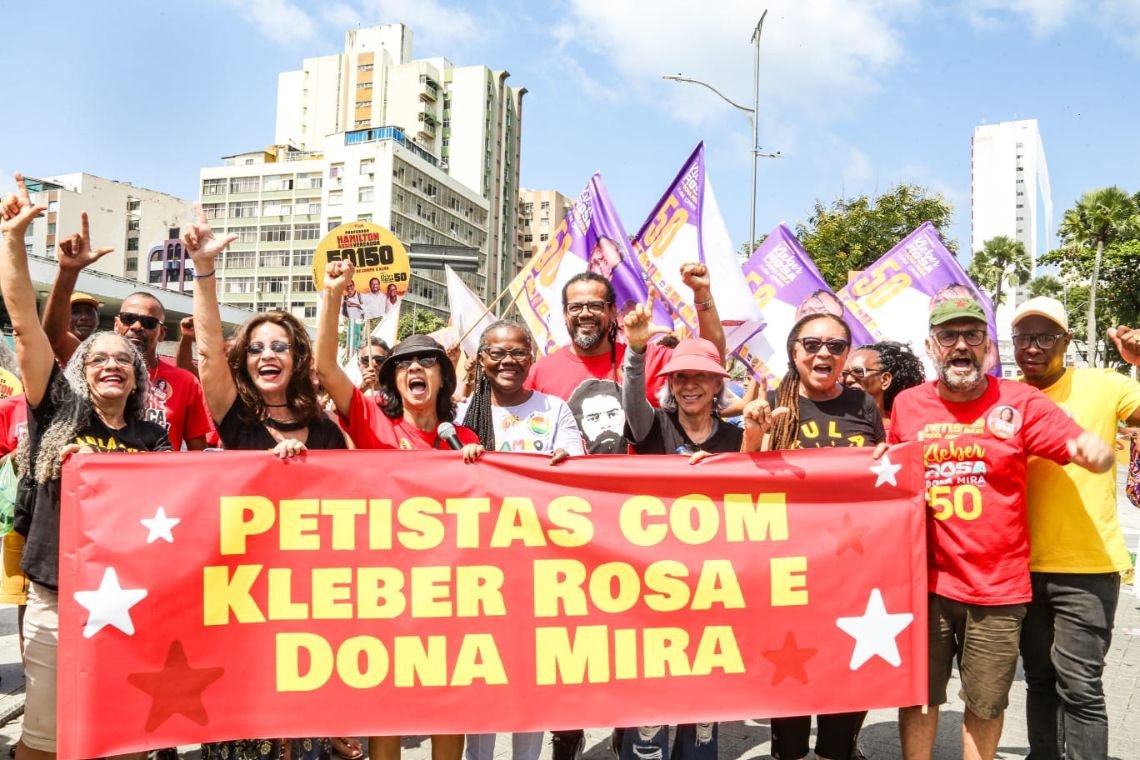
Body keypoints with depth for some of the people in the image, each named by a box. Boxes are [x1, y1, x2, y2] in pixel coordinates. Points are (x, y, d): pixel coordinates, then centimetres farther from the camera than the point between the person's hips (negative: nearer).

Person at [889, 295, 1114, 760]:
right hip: (925, 582, 1)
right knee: (917, 697, 11)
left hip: (998, 587, -1)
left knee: (986, 704, 14)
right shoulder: (907, 406, 1)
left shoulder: (1019, 402, -4)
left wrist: (1095, 450, -30)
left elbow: (1092, 452, -8)